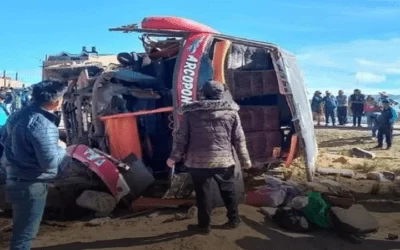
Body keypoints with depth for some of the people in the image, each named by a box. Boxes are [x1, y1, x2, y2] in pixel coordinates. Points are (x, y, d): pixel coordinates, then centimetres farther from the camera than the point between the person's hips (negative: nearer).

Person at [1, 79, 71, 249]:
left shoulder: (17, 115, 4)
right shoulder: (43, 125, -25)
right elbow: (50, 162, -26)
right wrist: (61, 149, -8)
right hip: (31, 185, -9)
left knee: (20, 229, 26)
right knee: (25, 233, 4)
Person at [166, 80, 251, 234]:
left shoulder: (191, 113, 1)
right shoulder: (231, 112, 2)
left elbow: (181, 138, 2)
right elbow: (239, 139, 3)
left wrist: (174, 157, 12)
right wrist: (245, 159, 12)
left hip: (198, 161, -1)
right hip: (224, 160, 1)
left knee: (203, 193, 9)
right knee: (228, 191, 17)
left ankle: (204, 225, 18)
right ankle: (234, 220, 27)